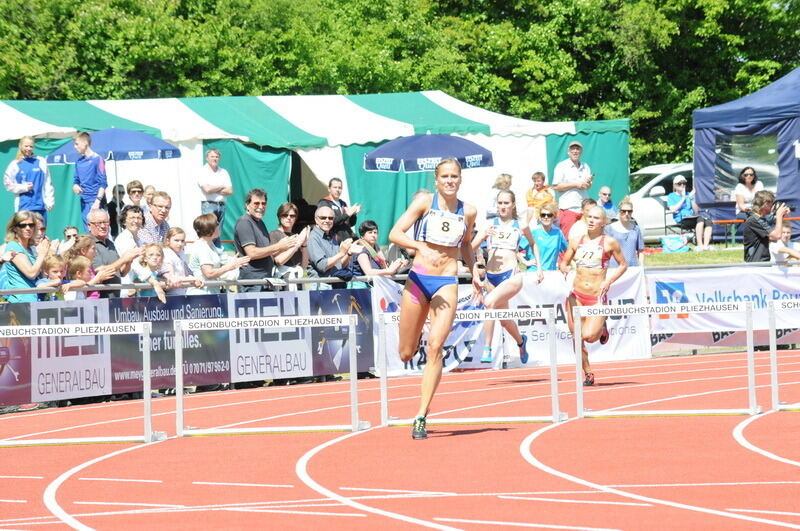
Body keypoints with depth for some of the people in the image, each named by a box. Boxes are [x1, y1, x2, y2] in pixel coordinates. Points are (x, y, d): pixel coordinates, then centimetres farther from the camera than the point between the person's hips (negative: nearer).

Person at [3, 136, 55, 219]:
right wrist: (23, 187, -8)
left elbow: (48, 183, 7)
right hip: (23, 207, -1)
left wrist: (49, 201, 1)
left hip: (40, 206, 1)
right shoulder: (15, 165, 4)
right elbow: (8, 183, 5)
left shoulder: (41, 162, 5)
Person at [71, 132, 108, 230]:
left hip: (95, 201, -7)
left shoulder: (97, 159, -7)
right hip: (84, 202, 7)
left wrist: (97, 201, -18)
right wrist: (75, 186, -2)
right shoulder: (79, 161, 13)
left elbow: (103, 183, -9)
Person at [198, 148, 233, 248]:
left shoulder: (223, 172, 14)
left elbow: (230, 191, 6)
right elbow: (207, 189, -13)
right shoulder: (203, 172, 1)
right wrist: (221, 187, 1)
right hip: (208, 205, -5)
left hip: (221, 205, 5)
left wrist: (213, 189, -4)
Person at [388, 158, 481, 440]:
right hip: (418, 279, 0)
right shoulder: (425, 202, -2)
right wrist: (420, 246, -26)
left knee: (435, 347, -16)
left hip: (447, 284, 0)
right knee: (406, 354, 4)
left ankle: (421, 417, -14)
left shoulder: (468, 212, 6)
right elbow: (395, 234, -10)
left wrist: (475, 273, 13)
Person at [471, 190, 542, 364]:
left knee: (490, 302, -31)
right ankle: (520, 341, 50)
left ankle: (487, 350, -26)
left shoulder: (520, 226, 4)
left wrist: (539, 267, 19)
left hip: (512, 275, -4)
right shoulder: (489, 225, 6)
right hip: (491, 276, 4)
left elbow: (533, 244, 22)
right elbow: (471, 248, 0)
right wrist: (483, 235, -18)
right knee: (504, 320, 16)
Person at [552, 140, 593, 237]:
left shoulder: (585, 167, 17)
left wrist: (589, 183, 1)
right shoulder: (561, 166, 0)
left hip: (584, 209, 5)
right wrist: (575, 184, -9)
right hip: (568, 208, -5)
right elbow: (556, 186, -8)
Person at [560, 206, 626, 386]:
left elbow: (623, 265, 9)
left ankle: (601, 328, 17)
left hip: (597, 296, -3)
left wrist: (609, 281, -6)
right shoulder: (576, 241, 8)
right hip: (577, 295, 3)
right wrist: (564, 269, -9)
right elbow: (564, 262, 15)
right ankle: (588, 375, 17)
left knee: (589, 336, -19)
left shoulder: (609, 242, 0)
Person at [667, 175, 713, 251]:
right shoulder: (671, 196, 14)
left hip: (692, 217, 5)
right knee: (700, 218, -34)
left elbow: (695, 209, 18)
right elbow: (672, 210, -5)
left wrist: (691, 198, 4)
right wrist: (683, 198, -3)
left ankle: (706, 245, -39)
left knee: (708, 221, -27)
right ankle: (699, 245, -39)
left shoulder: (688, 195, 26)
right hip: (681, 220, -5)